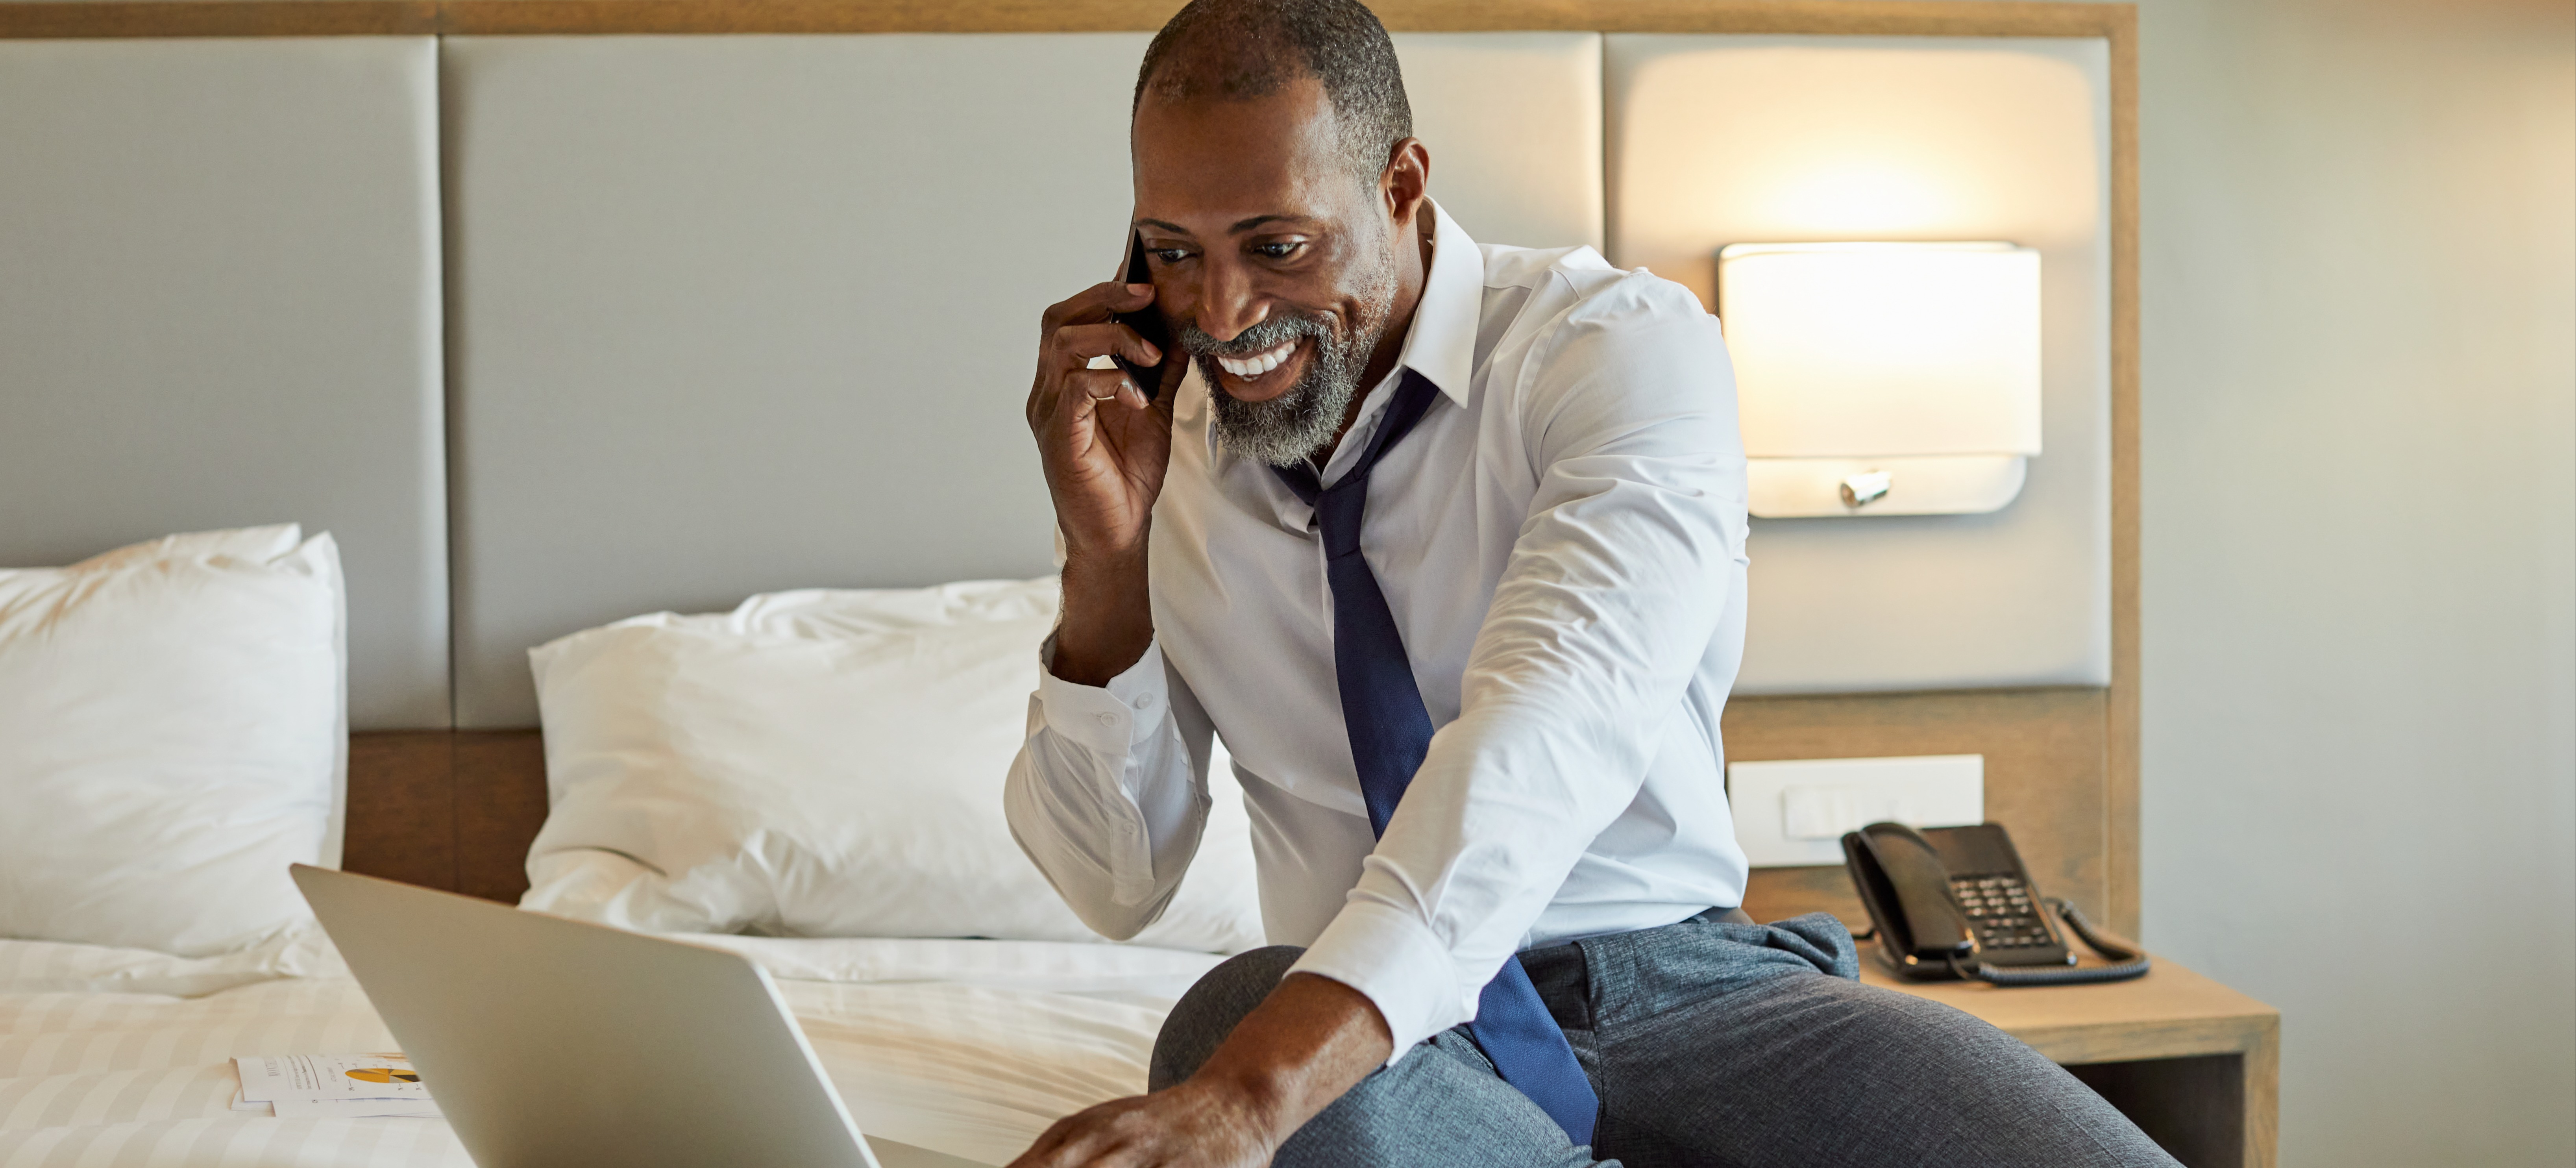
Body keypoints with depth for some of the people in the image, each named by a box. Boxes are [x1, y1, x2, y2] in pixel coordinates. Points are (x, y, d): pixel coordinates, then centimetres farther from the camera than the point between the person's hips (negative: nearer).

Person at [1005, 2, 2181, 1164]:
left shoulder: (1624, 346, -9)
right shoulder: (1163, 447, 4)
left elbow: (1562, 718, -28)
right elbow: (1113, 886, 6)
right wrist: (1102, 557, -11)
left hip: (1682, 975, -2)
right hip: (1392, 1018, 3)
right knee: (1227, 1016, -33)